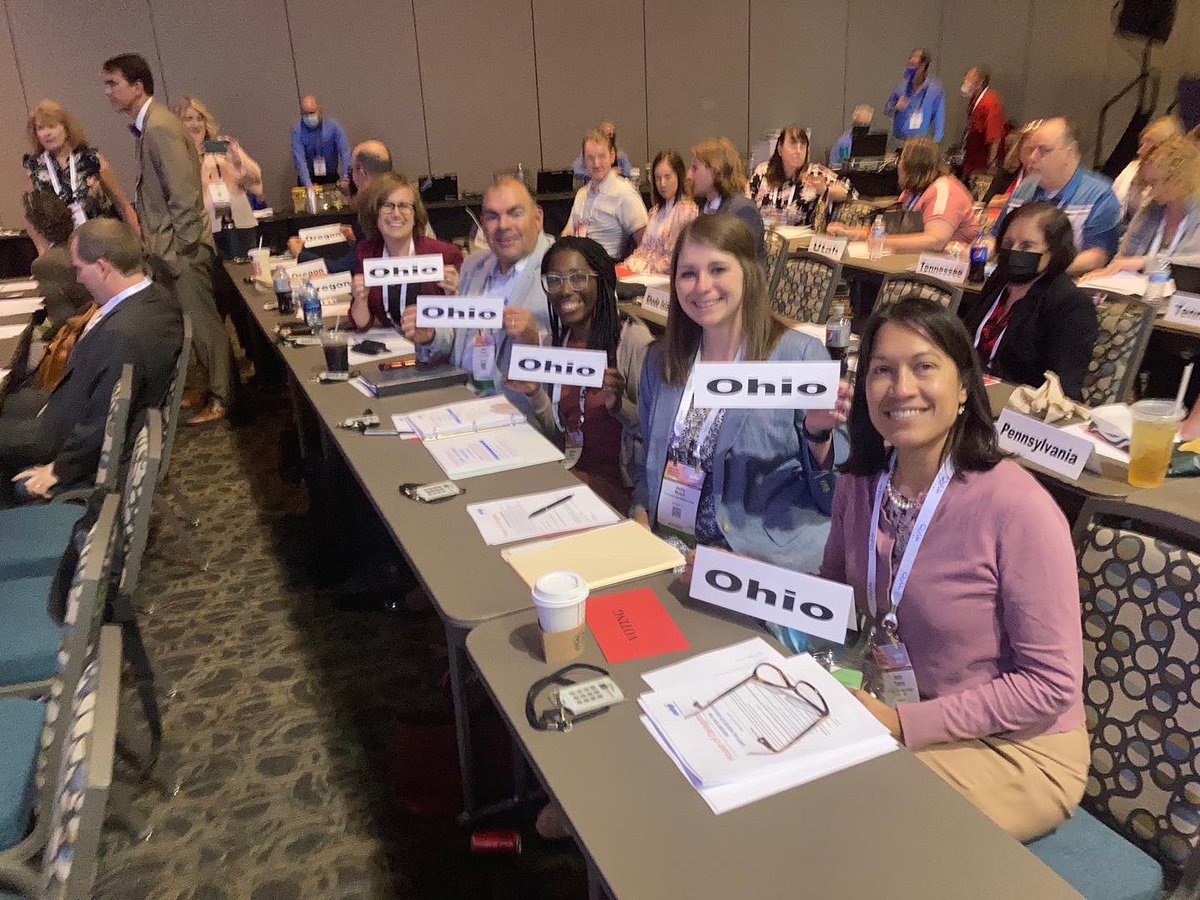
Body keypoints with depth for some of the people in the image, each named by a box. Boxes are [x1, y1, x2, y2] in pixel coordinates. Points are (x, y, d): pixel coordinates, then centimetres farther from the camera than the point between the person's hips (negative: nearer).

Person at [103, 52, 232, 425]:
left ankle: (222, 398, 13)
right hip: (167, 247, 9)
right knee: (198, 321, 15)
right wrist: (151, 240, 13)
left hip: (181, 249, -9)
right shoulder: (148, 125, 11)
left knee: (202, 323, 2)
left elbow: (185, 198, -22)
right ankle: (217, 386, 25)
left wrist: (177, 251, -17)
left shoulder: (160, 128, -17)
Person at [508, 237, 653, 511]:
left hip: (620, 484, -5)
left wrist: (619, 405, -29)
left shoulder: (633, 338, -12)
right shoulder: (555, 342, 8)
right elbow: (557, 436, 12)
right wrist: (535, 394, -5)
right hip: (570, 473, 5)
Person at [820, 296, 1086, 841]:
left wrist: (904, 724, -22)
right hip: (888, 711, 5)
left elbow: (1052, 685, -19)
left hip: (1013, 749, -5)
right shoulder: (859, 483, -6)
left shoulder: (1016, 506, -25)